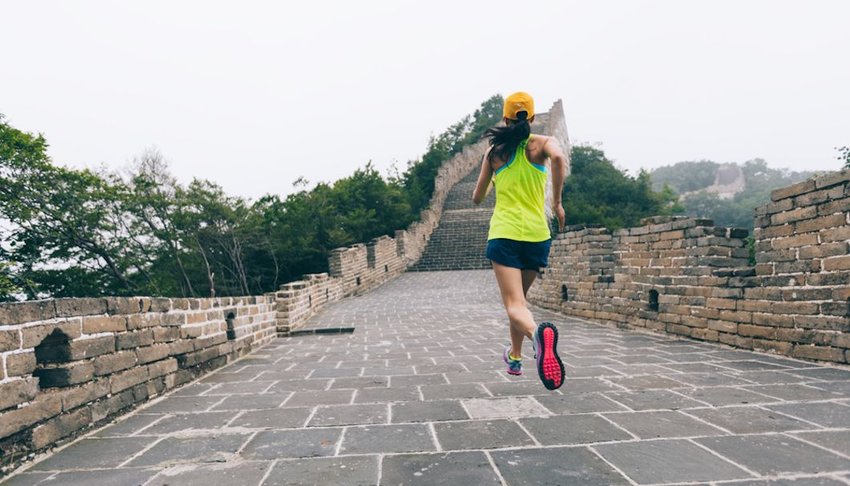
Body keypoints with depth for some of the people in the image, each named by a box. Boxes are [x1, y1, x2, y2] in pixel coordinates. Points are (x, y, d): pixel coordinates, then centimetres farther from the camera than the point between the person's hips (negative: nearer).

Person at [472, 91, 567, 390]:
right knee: (519, 297, 22)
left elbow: (477, 198, 12)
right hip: (537, 234, 2)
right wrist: (557, 203, -11)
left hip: (504, 234, -1)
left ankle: (537, 333, -44)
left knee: (515, 305, -11)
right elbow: (558, 158, -22)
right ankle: (515, 357, 34)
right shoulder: (542, 143, 3)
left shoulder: (495, 150, 7)